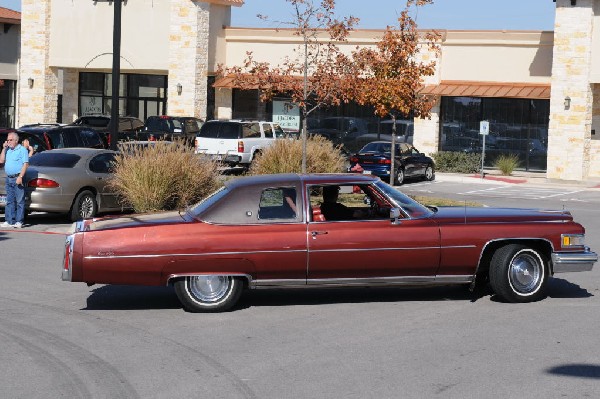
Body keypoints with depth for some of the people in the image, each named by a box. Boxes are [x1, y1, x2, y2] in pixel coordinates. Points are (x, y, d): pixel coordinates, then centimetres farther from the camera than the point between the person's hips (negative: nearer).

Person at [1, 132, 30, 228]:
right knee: (9, 201, 8)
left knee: (19, 201, -5)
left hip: (17, 178, -7)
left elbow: (25, 164, -11)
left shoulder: (22, 150, -4)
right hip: (9, 178, 7)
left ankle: (19, 222, -4)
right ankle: (9, 221, 10)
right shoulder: (8, 150, 18)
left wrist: (20, 177, -20)